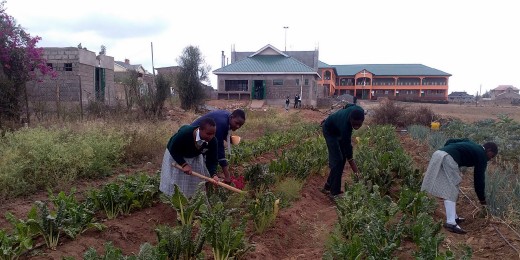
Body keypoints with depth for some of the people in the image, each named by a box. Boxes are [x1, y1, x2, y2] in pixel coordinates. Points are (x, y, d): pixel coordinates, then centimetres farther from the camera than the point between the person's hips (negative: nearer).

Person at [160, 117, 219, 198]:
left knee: (196, 181, 5)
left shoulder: (212, 141, -29)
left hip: (195, 157, 3)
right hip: (175, 156, -3)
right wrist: (184, 164, -34)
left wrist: (213, 174, -37)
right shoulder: (184, 133, -41)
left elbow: (211, 160, -20)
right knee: (175, 182, 4)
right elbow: (173, 150, -27)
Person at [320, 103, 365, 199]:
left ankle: (328, 187, 15)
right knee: (338, 160, -14)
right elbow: (348, 151, -34)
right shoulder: (345, 124, -43)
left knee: (342, 159, 5)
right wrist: (356, 172, -31)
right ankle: (334, 192, -6)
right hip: (330, 130, -7)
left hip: (339, 130, 7)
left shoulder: (360, 112, -29)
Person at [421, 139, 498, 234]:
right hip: (448, 158, -8)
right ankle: (451, 223, -11)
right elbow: (479, 177, 11)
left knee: (448, 190, 16)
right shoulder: (482, 156, 9)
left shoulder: (470, 144, 29)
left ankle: (454, 217, 25)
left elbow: (449, 141, 22)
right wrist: (482, 198, 21)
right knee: (451, 191, -5)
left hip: (438, 153, 8)